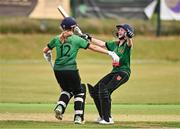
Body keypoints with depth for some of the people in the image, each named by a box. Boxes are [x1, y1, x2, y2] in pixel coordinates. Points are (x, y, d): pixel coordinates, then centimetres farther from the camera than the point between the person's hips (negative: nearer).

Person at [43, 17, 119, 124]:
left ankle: (60, 107, 0)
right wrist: (109, 53, -3)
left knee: (67, 90, 26)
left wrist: (48, 56, 41)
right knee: (79, 91, 14)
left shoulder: (56, 39, 8)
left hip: (58, 70, 4)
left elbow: (45, 50, 18)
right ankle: (78, 117, 5)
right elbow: (93, 47, -4)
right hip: (71, 70, -4)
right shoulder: (77, 39, -1)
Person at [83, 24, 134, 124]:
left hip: (123, 72, -9)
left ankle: (108, 119, -18)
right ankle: (103, 116, 15)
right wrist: (89, 38, 23)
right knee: (96, 90, 6)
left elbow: (130, 44, -32)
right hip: (114, 72, 9)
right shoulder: (115, 44, 17)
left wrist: (129, 37, -55)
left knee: (105, 91, -22)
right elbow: (102, 44, 26)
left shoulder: (127, 45, -8)